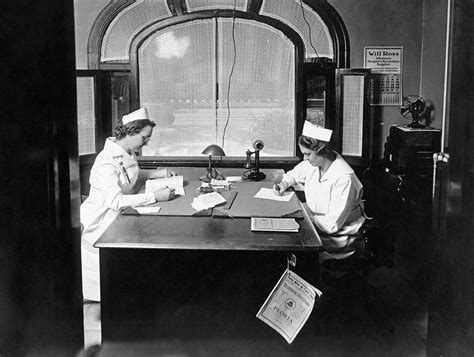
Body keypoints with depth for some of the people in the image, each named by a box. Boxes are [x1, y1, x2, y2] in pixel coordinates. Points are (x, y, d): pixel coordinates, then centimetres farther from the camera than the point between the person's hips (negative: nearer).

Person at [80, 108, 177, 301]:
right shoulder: (107, 161, -25)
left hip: (119, 216, 9)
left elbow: (134, 177, 24)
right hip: (99, 224, -9)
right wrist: (155, 196, -36)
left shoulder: (128, 153, 4)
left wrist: (159, 173, 7)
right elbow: (115, 200, -34)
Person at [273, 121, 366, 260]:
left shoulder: (344, 179, -28)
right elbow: (293, 174, 20)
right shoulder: (313, 162, -4)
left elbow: (332, 225, -26)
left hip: (340, 237, -8)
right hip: (316, 224, 8)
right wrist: (284, 183, -1)